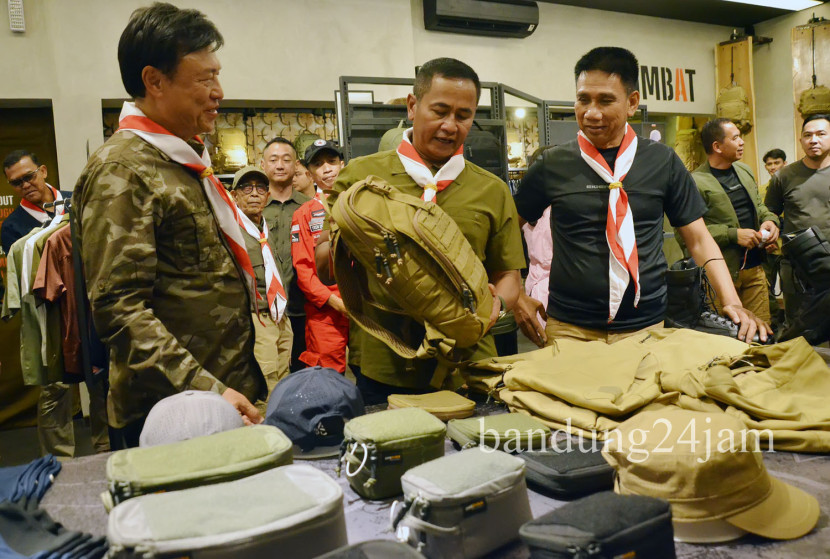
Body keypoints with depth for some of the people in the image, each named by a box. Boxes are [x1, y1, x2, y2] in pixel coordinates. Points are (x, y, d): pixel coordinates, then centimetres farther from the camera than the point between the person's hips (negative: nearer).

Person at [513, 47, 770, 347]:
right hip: (569, 329, 0)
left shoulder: (662, 161, 2)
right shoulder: (552, 165, 0)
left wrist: (732, 303, -6)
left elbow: (698, 239, 5)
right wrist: (516, 297, -1)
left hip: (646, 328, 1)